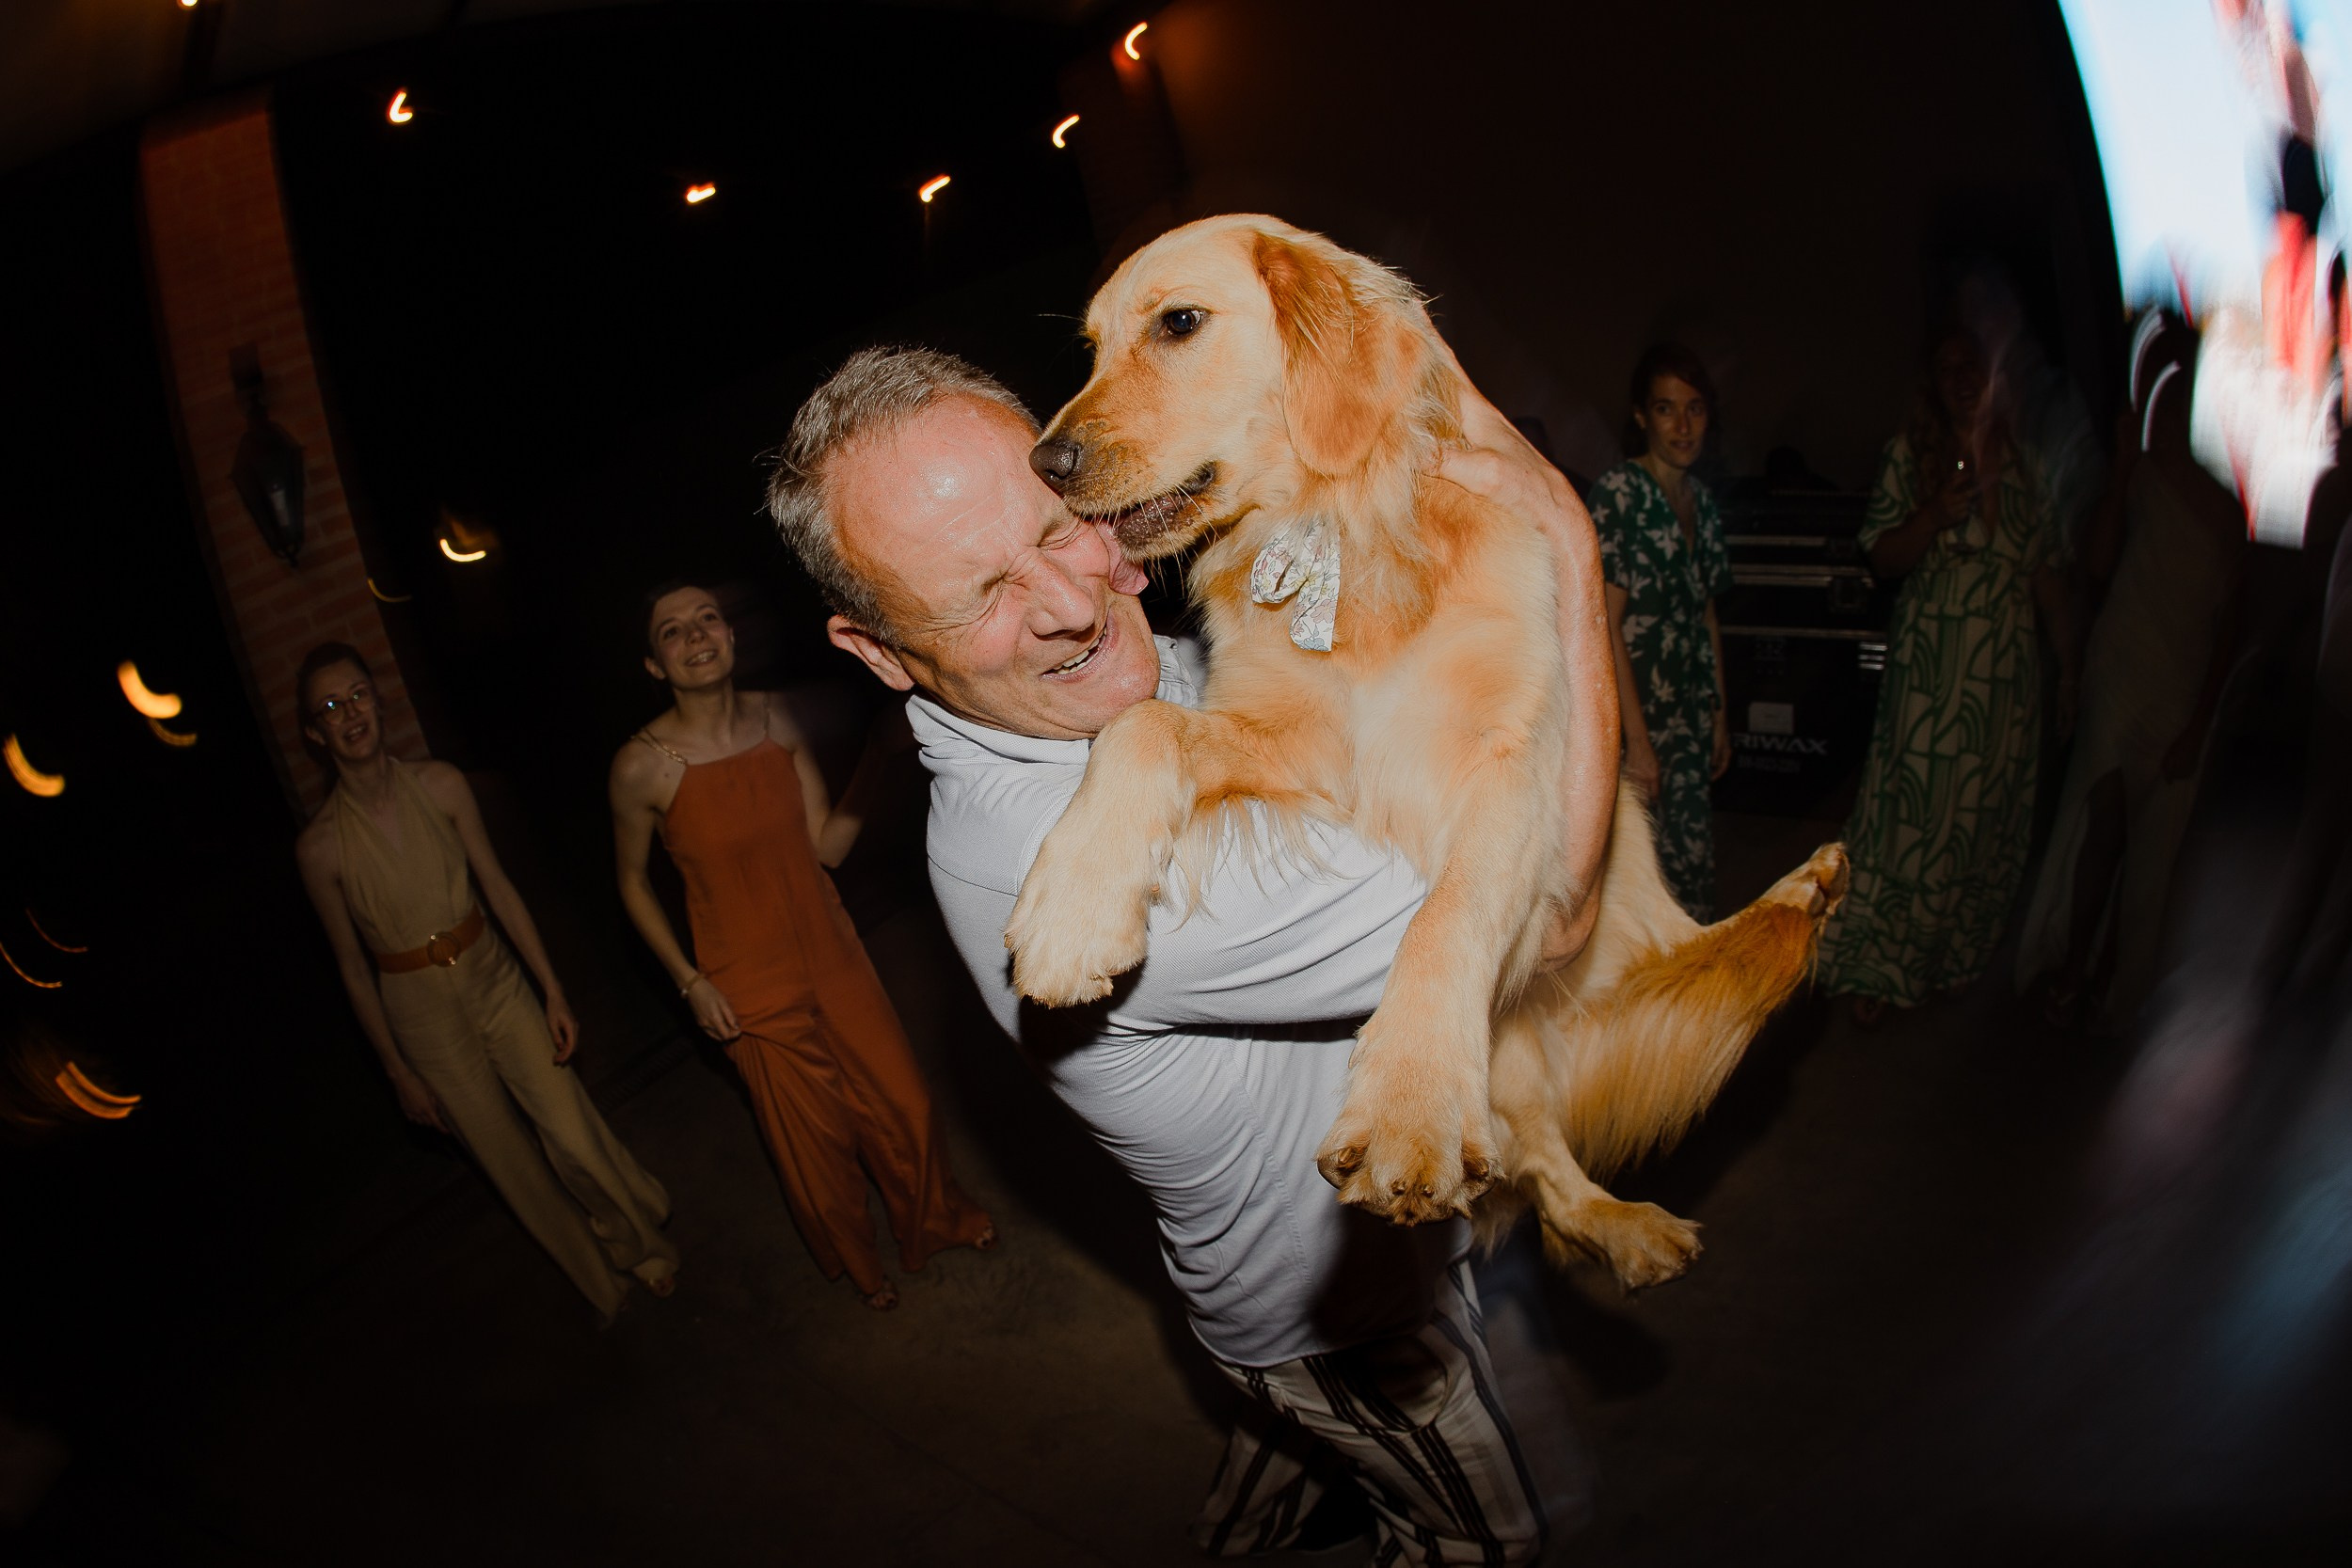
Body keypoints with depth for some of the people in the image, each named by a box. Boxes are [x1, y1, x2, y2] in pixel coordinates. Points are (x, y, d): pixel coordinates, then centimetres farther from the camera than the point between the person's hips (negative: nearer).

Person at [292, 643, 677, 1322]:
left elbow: (498, 888, -2)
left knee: (573, 1141, -3)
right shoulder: (321, 846, -13)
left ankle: (639, 1240, 27)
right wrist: (398, 1072, 0)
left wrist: (553, 992, -2)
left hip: (495, 981, 1)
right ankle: (602, 1276, 36)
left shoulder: (440, 787, -10)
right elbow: (353, 968, -4)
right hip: (423, 1019, -1)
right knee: (515, 1166, 12)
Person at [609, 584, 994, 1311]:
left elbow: (827, 845, -5)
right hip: (750, 984, -3)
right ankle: (858, 1264, 43)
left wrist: (869, 774, -20)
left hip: (829, 947, 4)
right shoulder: (642, 766, -20)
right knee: (815, 1137, 13)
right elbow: (633, 881, -4)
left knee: (901, 1098, 15)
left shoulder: (778, 716, -8)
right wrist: (690, 983, -8)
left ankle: (937, 1218, 46)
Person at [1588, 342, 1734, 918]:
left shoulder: (1703, 499, 11)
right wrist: (1638, 739, -18)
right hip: (1628, 706, -7)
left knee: (1690, 860, 8)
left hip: (1688, 715, 7)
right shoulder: (1619, 490, -11)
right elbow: (1605, 625, -16)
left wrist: (1720, 715, 16)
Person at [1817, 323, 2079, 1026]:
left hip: (2008, 671, 3)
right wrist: (1937, 511, -20)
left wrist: (2070, 662, 10)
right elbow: (1883, 559, -3)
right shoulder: (1910, 454, 1)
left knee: (1987, 816, 8)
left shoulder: (2024, 464, 8)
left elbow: (2046, 572, 11)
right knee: (1912, 807, -4)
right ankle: (1876, 968, 5)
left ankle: (1955, 956, 23)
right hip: (1929, 669, -3)